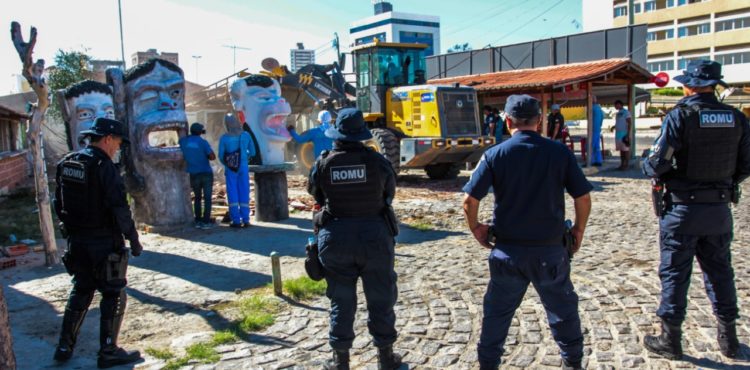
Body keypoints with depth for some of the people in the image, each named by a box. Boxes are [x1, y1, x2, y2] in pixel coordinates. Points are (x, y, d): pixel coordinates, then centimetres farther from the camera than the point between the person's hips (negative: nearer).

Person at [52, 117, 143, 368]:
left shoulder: (66, 164, 7)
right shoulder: (103, 166, -16)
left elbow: (59, 204, 13)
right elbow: (119, 209, -20)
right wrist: (134, 240, -13)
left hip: (77, 242, 8)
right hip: (104, 243, -7)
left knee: (81, 292, 21)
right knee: (113, 296, 4)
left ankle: (65, 347, 26)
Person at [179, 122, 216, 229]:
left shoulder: (183, 141, 2)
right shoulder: (203, 142, -10)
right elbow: (212, 157, -14)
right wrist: (205, 156, 4)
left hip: (194, 174, 3)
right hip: (206, 173, -3)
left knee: (197, 198, 17)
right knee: (207, 198, 2)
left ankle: (198, 221, 12)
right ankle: (206, 222, -3)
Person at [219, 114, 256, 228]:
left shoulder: (224, 138, -7)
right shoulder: (246, 135, -3)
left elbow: (221, 156, -3)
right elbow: (252, 152, 4)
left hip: (230, 169, -1)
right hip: (243, 167, 1)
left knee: (232, 194, 4)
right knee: (244, 194, 5)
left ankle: (236, 220, 2)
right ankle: (245, 220, 5)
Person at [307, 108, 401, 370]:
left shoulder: (323, 164, -5)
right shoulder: (376, 160, -8)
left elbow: (315, 195, 9)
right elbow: (390, 193, 4)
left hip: (336, 237, 1)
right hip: (374, 235, -1)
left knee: (341, 300, 13)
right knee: (381, 299, 13)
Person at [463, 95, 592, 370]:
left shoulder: (495, 154, -7)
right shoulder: (560, 152, -5)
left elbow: (469, 200, -10)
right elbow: (583, 198, -3)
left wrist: (475, 228, 7)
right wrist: (579, 229, 13)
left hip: (508, 251, 0)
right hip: (550, 250, 1)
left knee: (497, 311, 15)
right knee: (563, 308, 20)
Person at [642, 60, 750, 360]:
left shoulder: (681, 116, -14)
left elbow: (657, 164, -18)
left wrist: (647, 165, 4)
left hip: (682, 208, -5)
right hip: (720, 208, 5)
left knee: (674, 273, 5)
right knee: (719, 270, 18)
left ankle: (670, 339, 13)